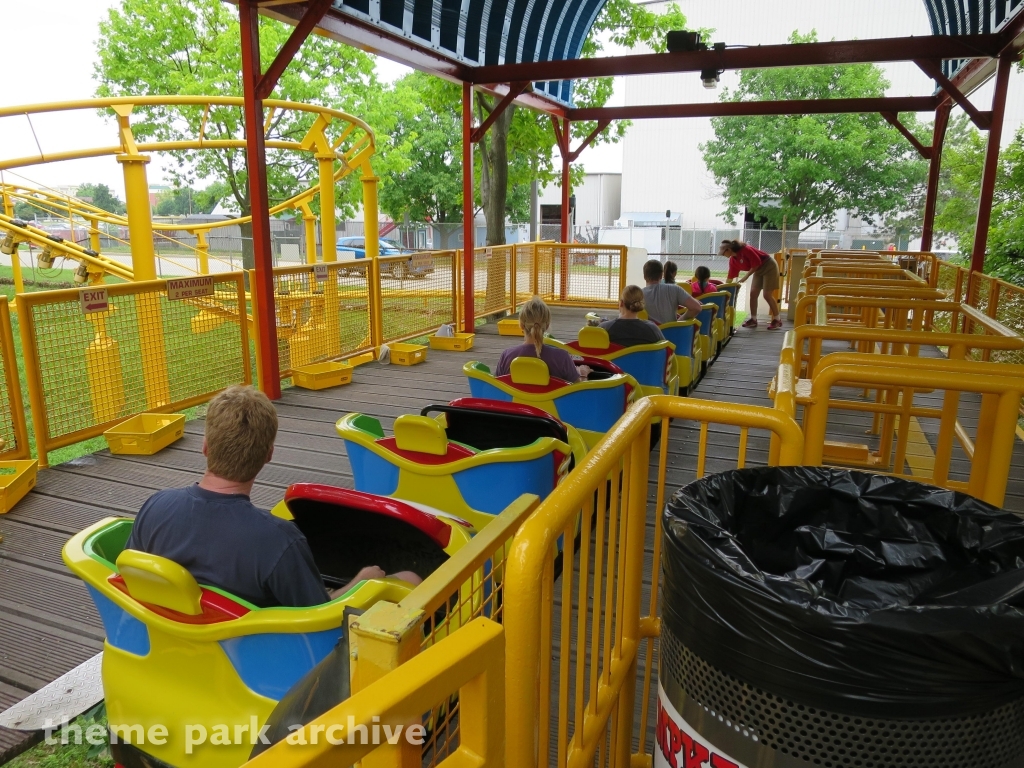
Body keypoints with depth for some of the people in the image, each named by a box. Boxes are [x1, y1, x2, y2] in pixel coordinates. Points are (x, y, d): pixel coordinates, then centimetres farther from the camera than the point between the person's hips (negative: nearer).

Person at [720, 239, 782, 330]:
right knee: (753, 294, 1)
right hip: (759, 270, 8)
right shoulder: (733, 260, 0)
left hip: (769, 266, -8)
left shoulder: (745, 249, -26)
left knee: (767, 295, -9)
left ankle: (777, 320, 1)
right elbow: (731, 276, 5)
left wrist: (746, 276, -21)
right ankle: (753, 319, 7)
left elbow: (756, 263, -25)